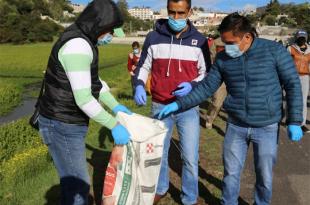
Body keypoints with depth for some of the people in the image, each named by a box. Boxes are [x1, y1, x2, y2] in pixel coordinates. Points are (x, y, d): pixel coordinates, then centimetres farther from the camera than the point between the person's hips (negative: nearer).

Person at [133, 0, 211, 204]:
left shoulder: (199, 40, -2)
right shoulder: (154, 37, -2)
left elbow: (207, 73, 5)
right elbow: (143, 66, 8)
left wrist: (193, 85, -15)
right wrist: (139, 86, -11)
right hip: (160, 107, 1)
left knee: (190, 158, 3)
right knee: (159, 153, 16)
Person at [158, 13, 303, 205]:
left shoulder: (274, 50, -10)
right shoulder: (223, 58, -2)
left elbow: (293, 85, -5)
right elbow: (206, 87, 2)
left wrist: (294, 122, -8)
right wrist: (178, 104, -6)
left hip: (267, 127, -2)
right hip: (235, 126, 2)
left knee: (265, 176, 12)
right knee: (231, 173, 12)